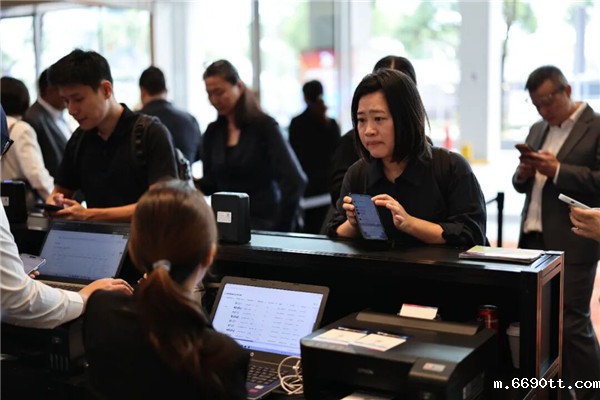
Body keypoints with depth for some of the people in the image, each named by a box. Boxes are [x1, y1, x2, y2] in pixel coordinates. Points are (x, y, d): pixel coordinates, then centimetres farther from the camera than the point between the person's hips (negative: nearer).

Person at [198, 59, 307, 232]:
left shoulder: (264, 125, -6)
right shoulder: (213, 132, 10)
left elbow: (295, 181, -14)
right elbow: (211, 184, 13)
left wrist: (282, 228, -15)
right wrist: (192, 184, -7)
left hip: (262, 223, -4)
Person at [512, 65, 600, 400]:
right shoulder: (538, 130, 18)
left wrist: (558, 170, -20)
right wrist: (523, 175, -1)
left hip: (572, 243, -7)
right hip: (534, 239, 7)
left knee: (572, 323, -5)